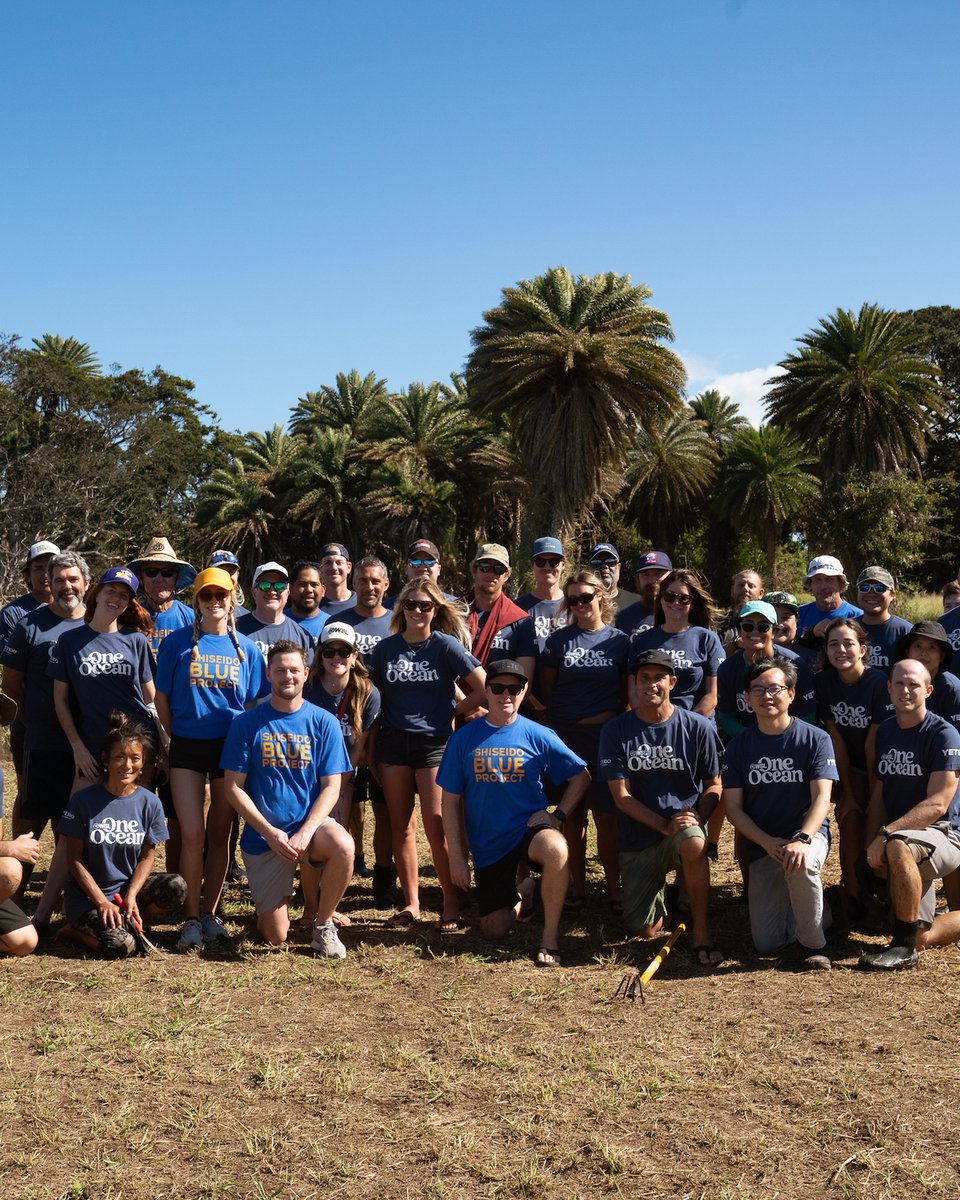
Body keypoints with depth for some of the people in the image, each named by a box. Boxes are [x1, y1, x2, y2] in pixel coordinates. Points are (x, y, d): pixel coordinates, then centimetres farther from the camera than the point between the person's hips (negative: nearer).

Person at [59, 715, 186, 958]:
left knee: (176, 887, -24)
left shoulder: (150, 803, -3)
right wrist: (102, 902, -15)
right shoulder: (83, 800, -10)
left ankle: (121, 922, -4)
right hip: (87, 894, -4)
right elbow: (74, 859, -8)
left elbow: (147, 856, 2)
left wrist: (131, 895, -15)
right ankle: (78, 929, 4)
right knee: (121, 946, -27)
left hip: (129, 886, 4)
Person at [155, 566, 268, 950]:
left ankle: (209, 913, 19)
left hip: (231, 746, 1)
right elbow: (162, 698, 6)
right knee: (192, 834, -6)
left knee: (220, 834, 7)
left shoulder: (245, 648, 5)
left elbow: (255, 703, 10)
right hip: (188, 746, -1)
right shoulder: (177, 643, 1)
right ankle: (191, 918, 6)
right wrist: (175, 738, 4)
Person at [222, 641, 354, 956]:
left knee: (343, 847, -34)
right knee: (275, 937, -2)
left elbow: (331, 787, -3)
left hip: (310, 824, 1)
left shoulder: (324, 723, 0)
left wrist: (306, 832, -19)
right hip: (262, 835, 0)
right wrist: (270, 833, -15)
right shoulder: (247, 724, -2)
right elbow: (234, 788, -3)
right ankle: (268, 899, 35)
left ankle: (323, 924, -8)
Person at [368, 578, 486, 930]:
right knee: (401, 826, 6)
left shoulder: (446, 646, -5)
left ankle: (452, 904, 5)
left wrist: (452, 711, -3)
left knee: (436, 828, -7)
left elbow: (483, 689, -4)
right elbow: (375, 694, 12)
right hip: (393, 741, 4)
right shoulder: (385, 648, 5)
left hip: (434, 742, -3)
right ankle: (411, 903, 16)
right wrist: (373, 752, 7)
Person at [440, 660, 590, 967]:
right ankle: (524, 894, 38)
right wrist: (456, 856, -3)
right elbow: (450, 801, 1)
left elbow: (581, 776, 6)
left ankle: (550, 935, -17)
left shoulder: (539, 736, -5)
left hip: (530, 828, -2)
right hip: (487, 846, 2)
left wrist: (558, 815, -7)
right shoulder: (464, 739, -3)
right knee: (494, 930, 3)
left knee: (555, 848, -38)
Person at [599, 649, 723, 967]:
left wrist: (697, 817, -18)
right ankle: (660, 888, 33)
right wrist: (665, 825, -19)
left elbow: (713, 785, 3)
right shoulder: (615, 731, -4)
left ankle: (701, 930, -20)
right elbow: (621, 796, -7)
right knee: (645, 931, -2)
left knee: (694, 843, -39)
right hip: (638, 837, 1)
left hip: (686, 824, -1)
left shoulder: (697, 727, -3)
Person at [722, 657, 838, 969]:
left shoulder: (815, 739, -4)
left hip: (808, 833, -2)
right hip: (760, 844, 3)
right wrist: (768, 842, -15)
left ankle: (811, 944, -13)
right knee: (766, 944, -5)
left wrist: (802, 840, -31)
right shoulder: (738, 745, 3)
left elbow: (821, 797, -13)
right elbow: (733, 806, 1)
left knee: (800, 866, -40)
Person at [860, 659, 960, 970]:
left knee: (898, 846, -40)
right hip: (908, 840, 6)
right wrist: (872, 842, -6)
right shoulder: (885, 731, 9)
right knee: (921, 939, -1)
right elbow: (878, 794, 10)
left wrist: (885, 834, -27)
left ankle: (905, 946, -27)